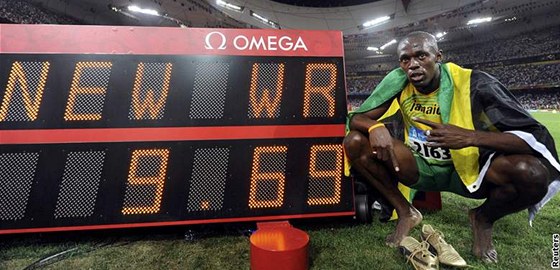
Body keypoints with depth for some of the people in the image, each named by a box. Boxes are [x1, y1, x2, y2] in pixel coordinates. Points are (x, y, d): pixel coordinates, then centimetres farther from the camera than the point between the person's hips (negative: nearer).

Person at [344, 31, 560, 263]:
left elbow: (538, 137, -20)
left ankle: (483, 219, 5)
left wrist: (470, 137, -37)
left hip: (469, 168, -1)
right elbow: (356, 118, -8)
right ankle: (405, 212, -1)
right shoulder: (398, 83, -9)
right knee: (355, 142, -18)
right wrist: (375, 127, -32)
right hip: (418, 167, 2)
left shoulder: (474, 84, -17)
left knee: (532, 173, -32)